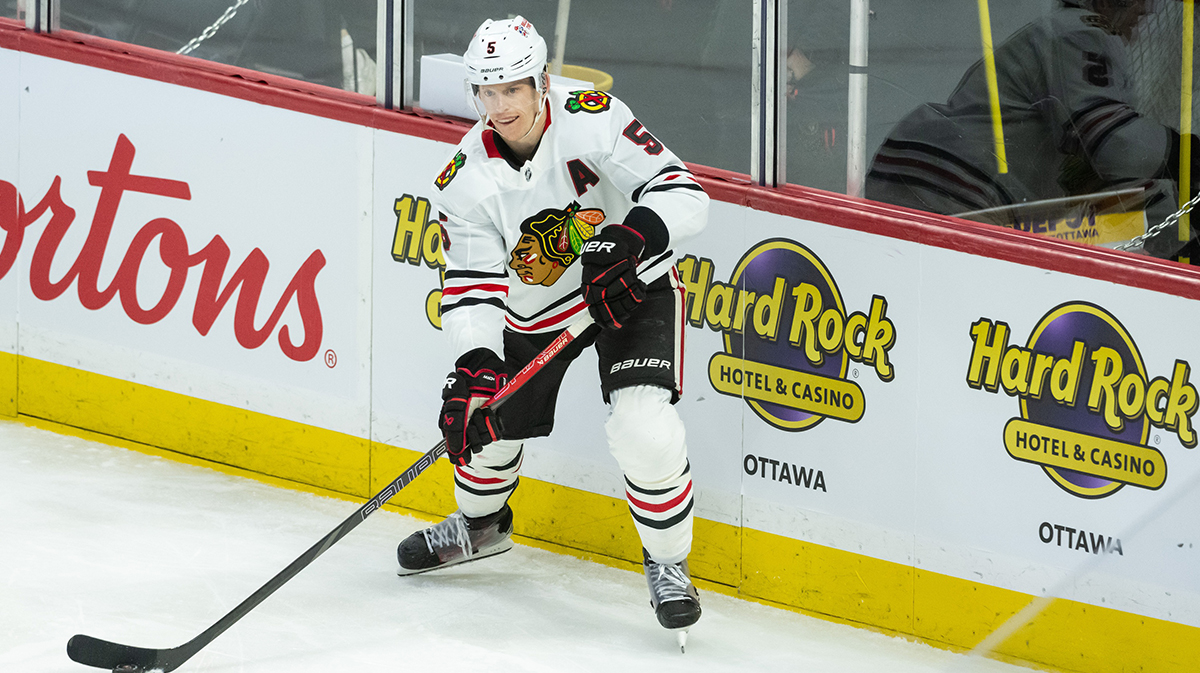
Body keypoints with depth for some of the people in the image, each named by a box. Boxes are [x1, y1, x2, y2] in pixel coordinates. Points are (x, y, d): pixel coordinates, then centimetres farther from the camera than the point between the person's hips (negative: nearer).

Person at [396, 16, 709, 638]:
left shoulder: (592, 121, -24)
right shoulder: (466, 178, -15)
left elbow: (682, 193, -27)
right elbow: (473, 283, -17)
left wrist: (627, 240, -45)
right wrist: (474, 363, -33)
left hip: (634, 289, -4)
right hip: (533, 308, 4)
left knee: (643, 426, -23)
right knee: (484, 423, 10)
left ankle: (667, 563, 0)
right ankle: (479, 523, 47)